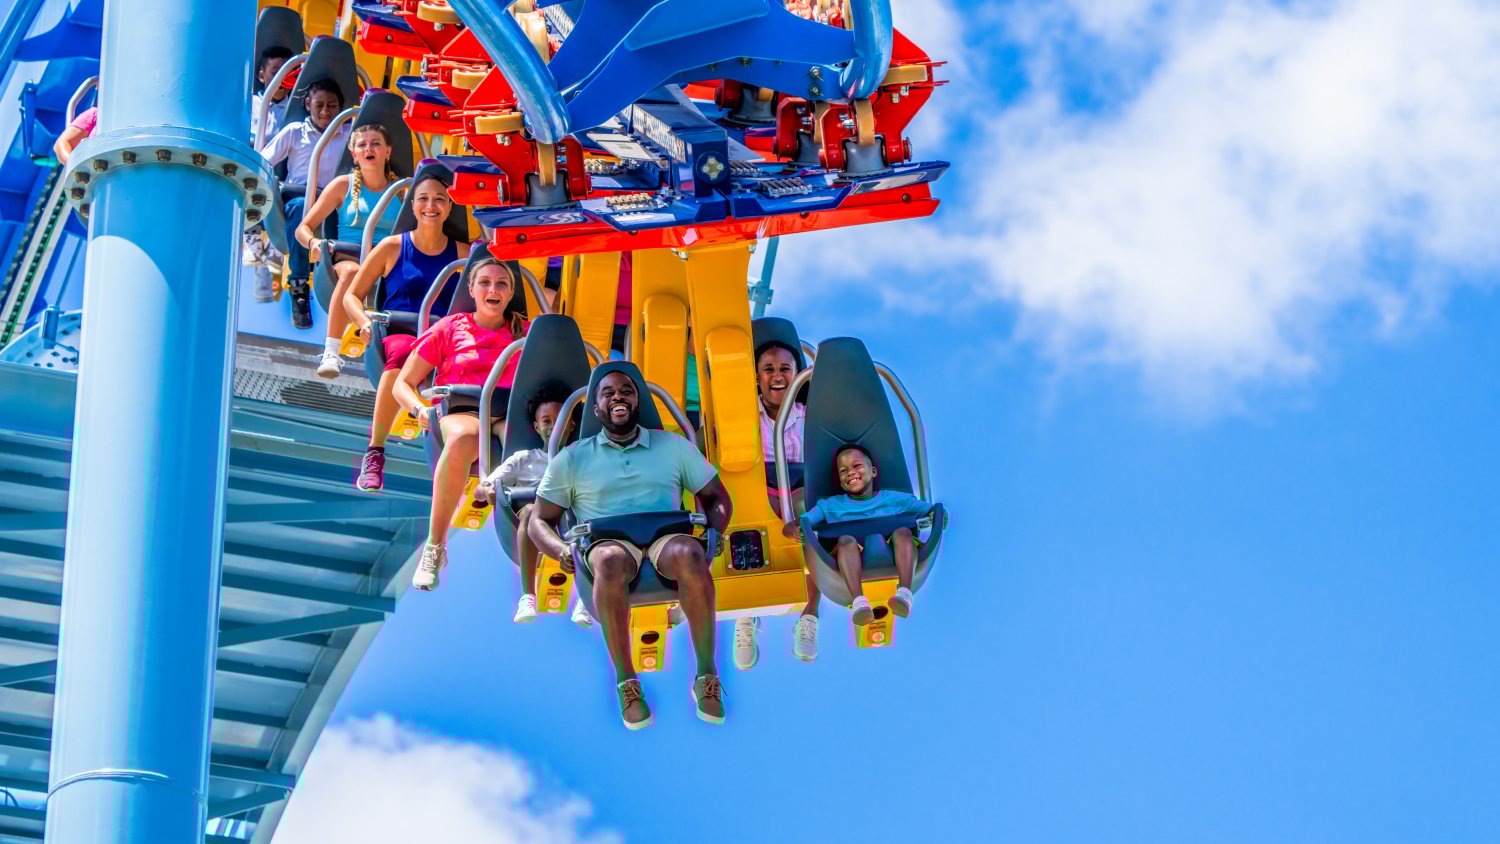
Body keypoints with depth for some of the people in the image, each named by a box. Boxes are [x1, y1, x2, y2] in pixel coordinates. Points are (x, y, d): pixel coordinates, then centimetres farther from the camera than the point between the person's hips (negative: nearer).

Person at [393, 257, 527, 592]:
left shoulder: (524, 333, 22)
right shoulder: (450, 328, 17)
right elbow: (402, 384, 15)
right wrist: (420, 409, -7)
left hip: (512, 414, 1)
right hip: (461, 412, -1)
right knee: (462, 439, -42)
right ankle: (434, 547, -35)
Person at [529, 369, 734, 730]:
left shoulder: (673, 446, 20)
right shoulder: (573, 459, 17)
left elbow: (716, 497, 22)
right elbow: (541, 521, 18)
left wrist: (714, 531, -1)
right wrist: (561, 551, -5)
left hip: (666, 537, 1)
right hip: (607, 541, -1)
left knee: (689, 555, -39)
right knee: (611, 560, -41)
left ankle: (706, 675, -31)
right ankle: (625, 682, -34)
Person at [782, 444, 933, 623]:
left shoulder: (896, 499, 21)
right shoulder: (831, 506, 23)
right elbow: (789, 528, 17)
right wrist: (794, 531, -9)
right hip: (855, 564, 0)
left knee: (902, 530, -26)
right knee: (846, 538, -29)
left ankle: (904, 593, -44)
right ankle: (858, 600, -51)